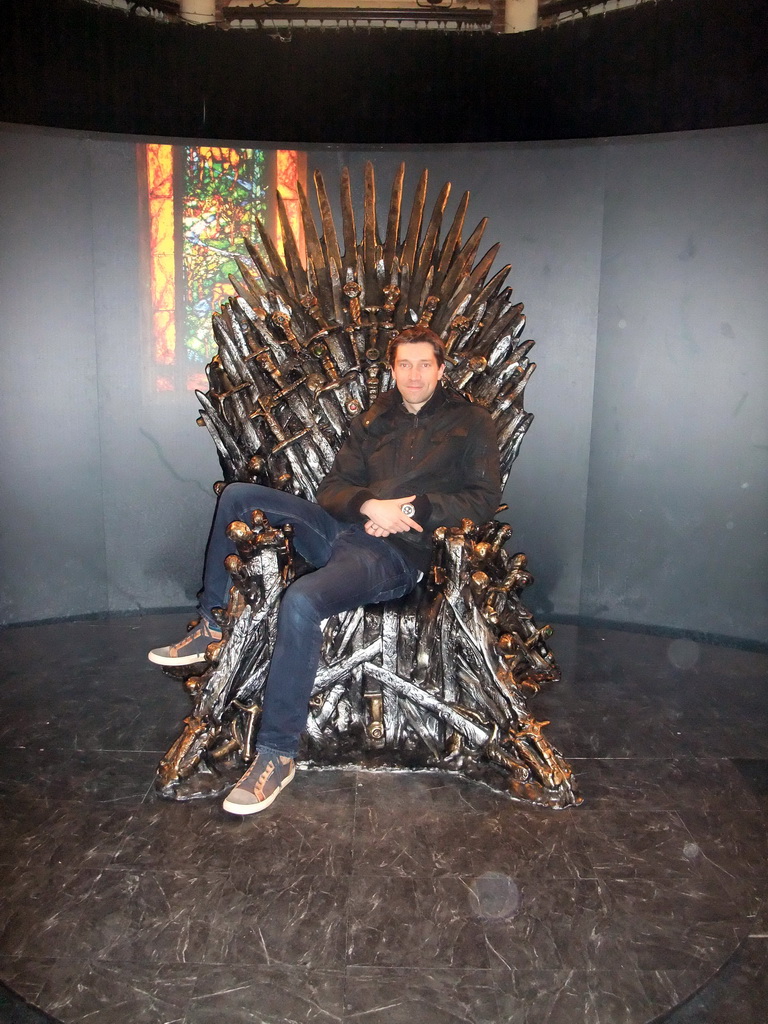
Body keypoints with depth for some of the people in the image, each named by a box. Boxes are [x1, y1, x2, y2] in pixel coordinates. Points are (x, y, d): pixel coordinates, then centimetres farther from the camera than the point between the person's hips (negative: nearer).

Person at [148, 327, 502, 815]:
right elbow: (332, 489, 13)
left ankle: (278, 753, -21)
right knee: (237, 495, -4)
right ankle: (212, 625, 6)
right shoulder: (373, 419, 20)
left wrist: (409, 508, -14)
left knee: (301, 602, -33)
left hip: (395, 555, -6)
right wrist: (369, 504, -10)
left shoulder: (471, 423, 7)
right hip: (342, 528, 7)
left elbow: (485, 500, -3)